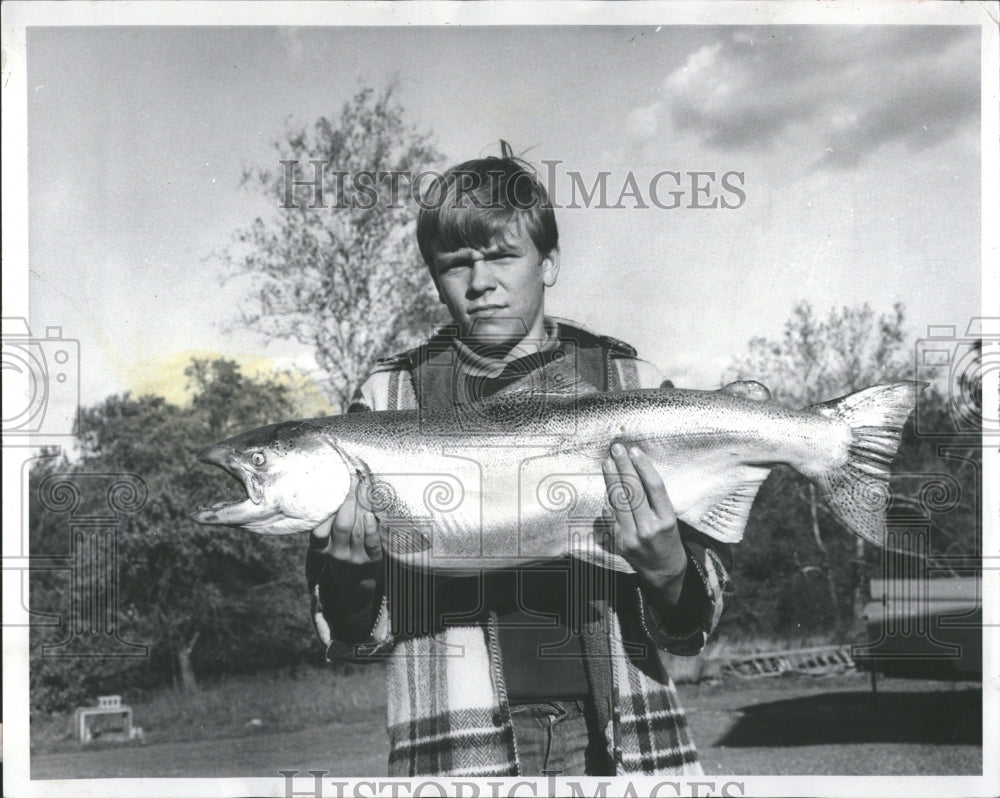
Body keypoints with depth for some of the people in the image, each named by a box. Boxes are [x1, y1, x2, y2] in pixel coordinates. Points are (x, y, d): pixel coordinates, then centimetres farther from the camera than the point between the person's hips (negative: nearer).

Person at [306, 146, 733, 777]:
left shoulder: (629, 382, 5)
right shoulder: (389, 398, 5)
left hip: (616, 733, 0)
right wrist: (353, 577, -13)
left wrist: (668, 576, -16)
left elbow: (689, 629, 5)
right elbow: (355, 639, 7)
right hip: (462, 747, 0)